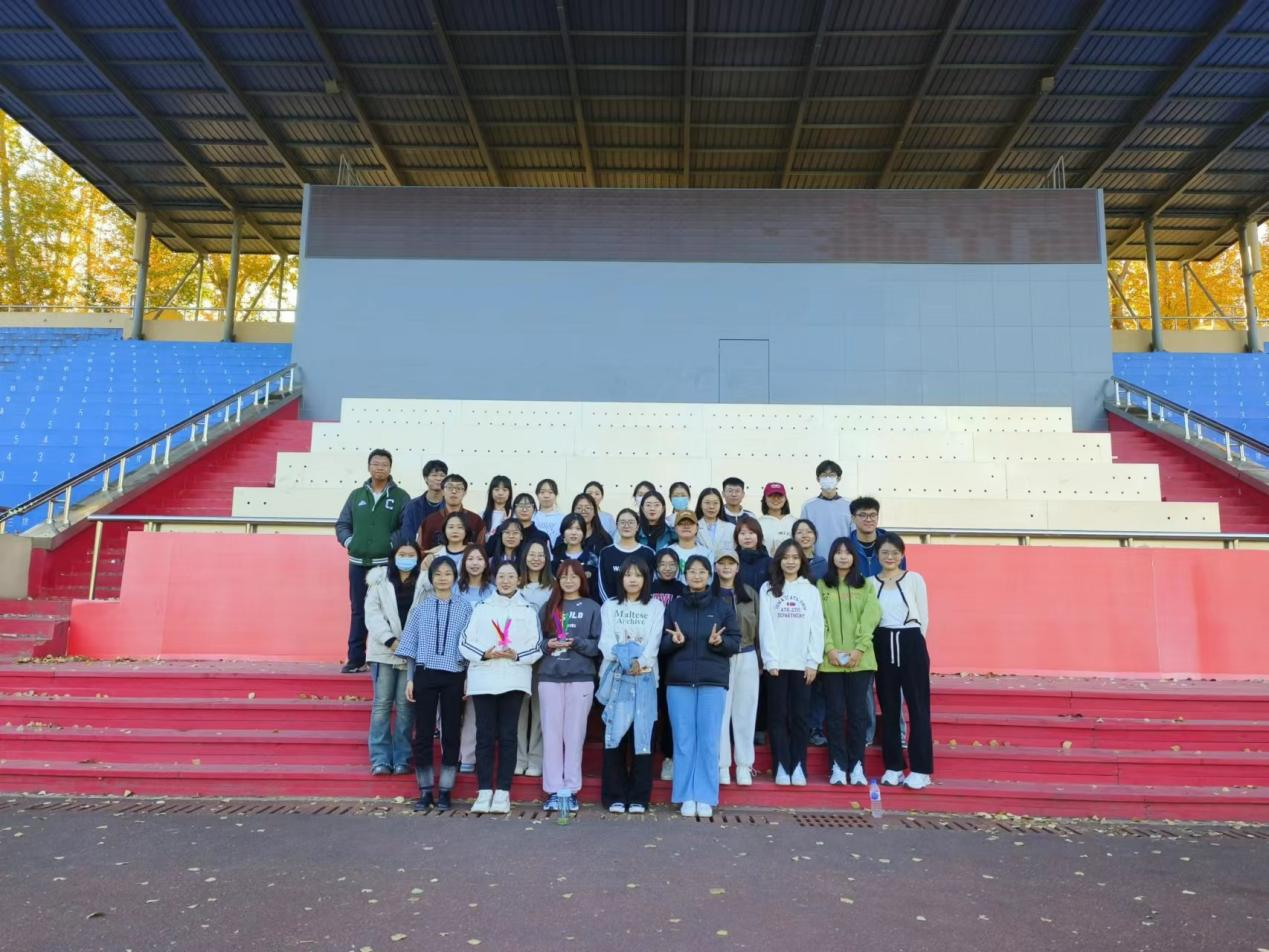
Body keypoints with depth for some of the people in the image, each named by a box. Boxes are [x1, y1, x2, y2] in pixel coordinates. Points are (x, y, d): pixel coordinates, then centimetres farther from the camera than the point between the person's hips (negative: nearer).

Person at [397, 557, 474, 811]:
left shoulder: (465, 608, 5)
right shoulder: (421, 607, 7)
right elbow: (410, 645, 8)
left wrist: (468, 679, -2)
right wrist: (410, 679, 3)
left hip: (454, 677, 0)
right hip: (425, 674, 1)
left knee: (451, 733, 3)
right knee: (423, 733, 2)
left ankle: (445, 792, 13)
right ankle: (425, 791, 13)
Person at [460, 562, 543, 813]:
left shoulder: (528, 611, 12)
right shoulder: (481, 608, 14)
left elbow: (536, 648, 6)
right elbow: (465, 643, 6)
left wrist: (516, 655, -12)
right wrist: (485, 654, -11)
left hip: (514, 679, -1)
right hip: (483, 679, 1)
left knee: (507, 735, 0)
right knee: (484, 734, 0)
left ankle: (503, 792, 5)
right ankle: (484, 791, 6)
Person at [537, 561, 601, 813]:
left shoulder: (591, 608, 7)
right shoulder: (548, 607, 15)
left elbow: (598, 645, 2)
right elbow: (537, 640, 12)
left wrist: (575, 643, -14)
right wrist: (549, 644, -8)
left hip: (581, 678, -2)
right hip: (549, 677, 2)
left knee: (574, 734, 1)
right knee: (552, 733, 2)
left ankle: (571, 790, 8)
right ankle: (554, 791, 8)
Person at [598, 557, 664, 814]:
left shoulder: (656, 606, 10)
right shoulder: (609, 606, 13)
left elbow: (654, 640, 0)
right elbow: (606, 639, 1)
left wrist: (640, 662, -15)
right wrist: (624, 659, -14)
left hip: (644, 677, 0)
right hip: (616, 676, 1)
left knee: (642, 734, -3)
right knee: (614, 734, -3)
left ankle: (639, 797, 4)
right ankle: (615, 796, 5)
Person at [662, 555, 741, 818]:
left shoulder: (723, 606, 5)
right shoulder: (674, 606, 8)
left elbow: (735, 642, 3)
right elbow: (661, 644, 7)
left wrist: (719, 642, -17)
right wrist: (674, 641, -14)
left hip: (713, 681, -1)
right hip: (679, 681, 1)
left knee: (709, 741, 1)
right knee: (684, 741, 4)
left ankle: (706, 798, 11)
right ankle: (687, 797, 13)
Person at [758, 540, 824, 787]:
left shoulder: (811, 590, 8)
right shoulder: (768, 590, 5)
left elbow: (817, 628, 3)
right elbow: (765, 627, -1)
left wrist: (814, 662, -4)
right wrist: (771, 660, -9)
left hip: (802, 664, 1)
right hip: (777, 663, -1)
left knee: (799, 716, 3)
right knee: (778, 716, 2)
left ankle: (798, 767, 9)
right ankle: (782, 766, 8)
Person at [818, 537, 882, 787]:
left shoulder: (865, 586, 9)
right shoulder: (821, 586, 7)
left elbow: (870, 619, 0)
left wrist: (859, 649, -11)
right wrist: (829, 648, -11)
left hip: (860, 659, 1)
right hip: (830, 660, 0)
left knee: (858, 712, 2)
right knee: (835, 712, 1)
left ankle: (856, 765, 10)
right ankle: (838, 766, 8)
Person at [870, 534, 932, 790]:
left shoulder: (914, 579, 1)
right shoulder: (870, 583, 6)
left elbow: (923, 617, 4)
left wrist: (913, 643, 4)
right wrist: (876, 645, 0)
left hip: (911, 644, -2)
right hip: (883, 646, 2)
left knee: (918, 706, -1)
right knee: (888, 707, 7)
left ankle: (920, 769, 4)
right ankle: (893, 767, 15)